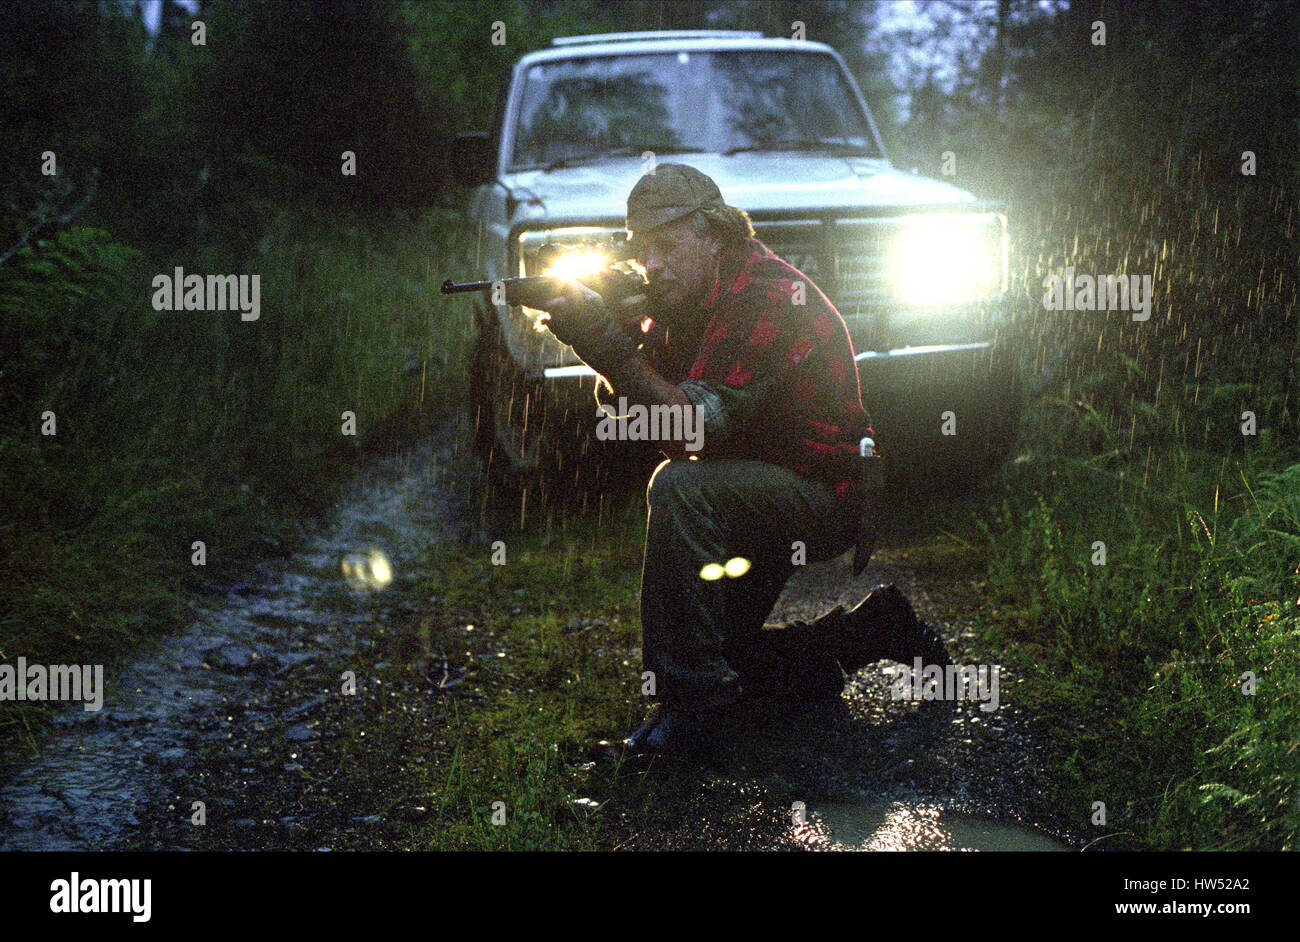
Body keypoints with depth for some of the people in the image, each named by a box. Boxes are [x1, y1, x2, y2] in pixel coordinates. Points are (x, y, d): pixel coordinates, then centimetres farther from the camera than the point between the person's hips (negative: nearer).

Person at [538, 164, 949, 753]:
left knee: (680, 488, -35)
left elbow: (700, 423, -32)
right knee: (725, 656, 13)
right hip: (758, 495, 10)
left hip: (822, 498, -10)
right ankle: (873, 632, 25)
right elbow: (631, 404, 0)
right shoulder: (682, 296, 4)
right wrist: (597, 333, -18)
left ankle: (693, 695, -28)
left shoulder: (770, 298, -25)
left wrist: (611, 347, -38)